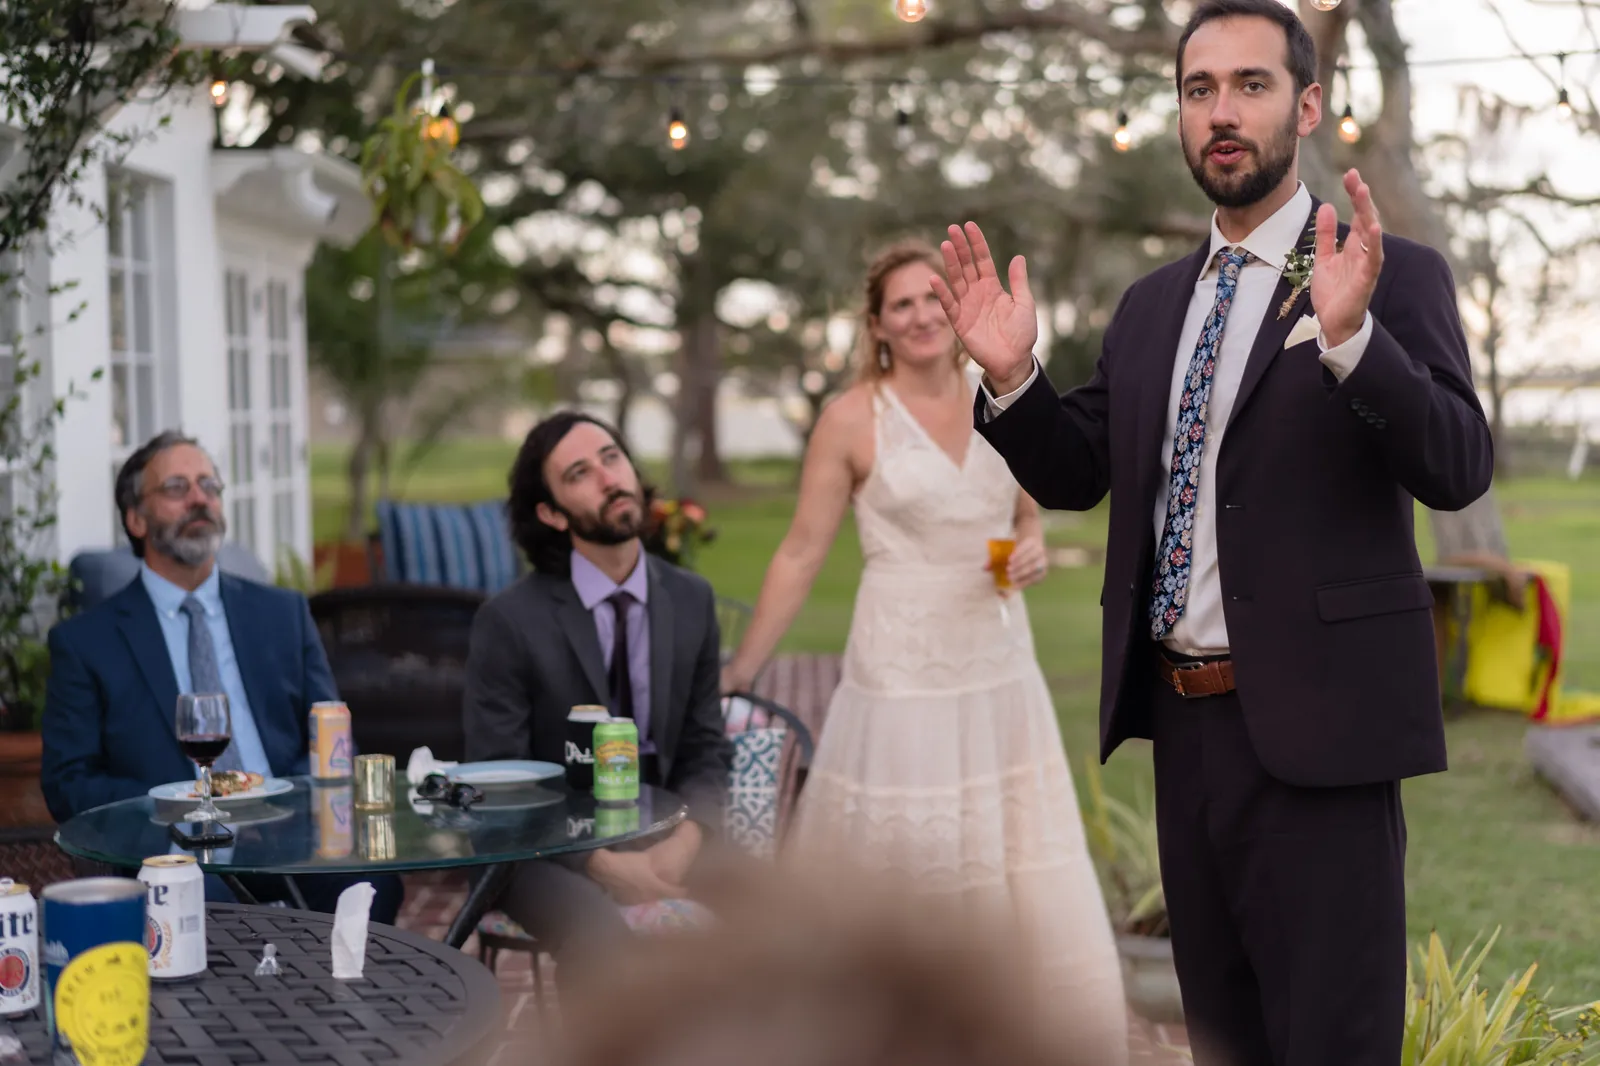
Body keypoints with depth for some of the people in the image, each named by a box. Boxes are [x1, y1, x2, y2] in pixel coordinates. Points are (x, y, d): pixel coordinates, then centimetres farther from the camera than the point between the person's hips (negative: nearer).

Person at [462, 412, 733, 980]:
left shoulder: (691, 600, 4)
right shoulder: (509, 621, -9)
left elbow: (705, 748, 7)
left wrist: (685, 841, -14)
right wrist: (603, 864, -21)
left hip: (663, 841, 4)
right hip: (549, 848, -4)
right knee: (607, 948, -34)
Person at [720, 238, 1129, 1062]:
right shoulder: (852, 418, -6)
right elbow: (802, 552, -3)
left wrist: (1034, 547, -3)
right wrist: (740, 668, -3)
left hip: (999, 664, 4)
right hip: (903, 675, -4)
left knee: (1032, 869, 5)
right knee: (899, 861, 3)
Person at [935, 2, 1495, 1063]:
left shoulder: (1395, 276, -5)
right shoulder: (1151, 305, 13)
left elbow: (1459, 470, -16)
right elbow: (1076, 473, 14)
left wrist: (1348, 335, -32)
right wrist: (1011, 375, -5)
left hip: (1312, 724, -6)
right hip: (1183, 721, 6)